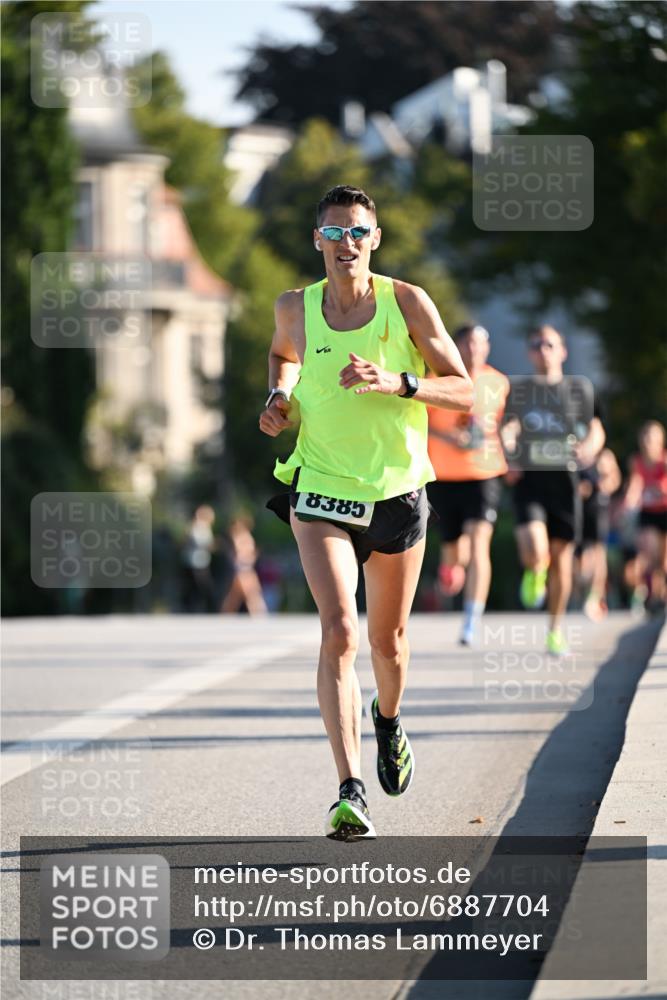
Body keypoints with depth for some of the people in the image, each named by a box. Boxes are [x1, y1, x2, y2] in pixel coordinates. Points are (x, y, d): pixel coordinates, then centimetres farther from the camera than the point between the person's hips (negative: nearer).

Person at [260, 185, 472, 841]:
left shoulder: (407, 303, -7)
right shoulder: (295, 309, -2)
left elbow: (464, 392, -7)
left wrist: (396, 383, -22)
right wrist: (279, 398, 4)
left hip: (396, 491, 1)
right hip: (320, 491, -1)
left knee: (387, 639, 15)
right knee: (339, 633, -19)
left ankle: (388, 720, 51)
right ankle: (350, 792, -22)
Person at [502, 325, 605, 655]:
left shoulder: (579, 388, 9)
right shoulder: (518, 389, 10)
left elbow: (596, 430, 6)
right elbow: (509, 426, 3)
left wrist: (589, 447, -17)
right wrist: (507, 437, -21)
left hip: (564, 477, 1)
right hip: (528, 478, -1)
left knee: (561, 555, 5)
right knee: (535, 551, -22)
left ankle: (556, 629, 22)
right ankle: (534, 573, 17)